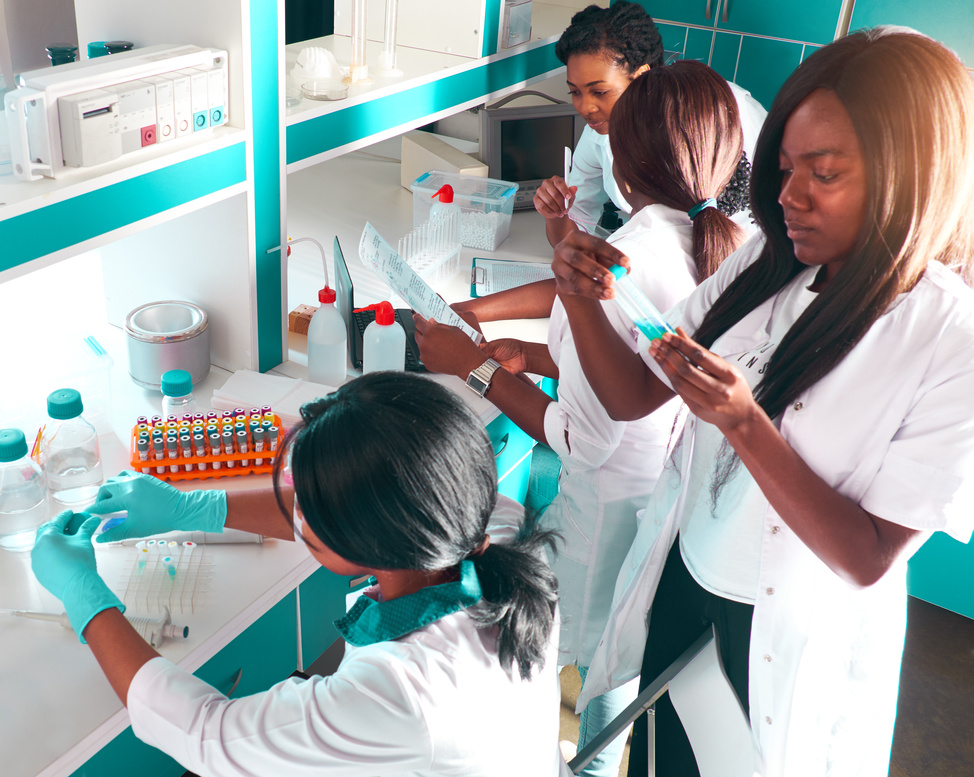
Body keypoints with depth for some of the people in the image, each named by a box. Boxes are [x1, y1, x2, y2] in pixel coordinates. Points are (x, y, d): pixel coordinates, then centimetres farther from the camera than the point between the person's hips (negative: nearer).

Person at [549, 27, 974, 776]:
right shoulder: (764, 266, -7)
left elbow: (869, 559, -21)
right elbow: (632, 396, -4)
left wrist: (744, 425, -32)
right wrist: (582, 300, -21)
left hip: (790, 649, -4)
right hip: (674, 596, 4)